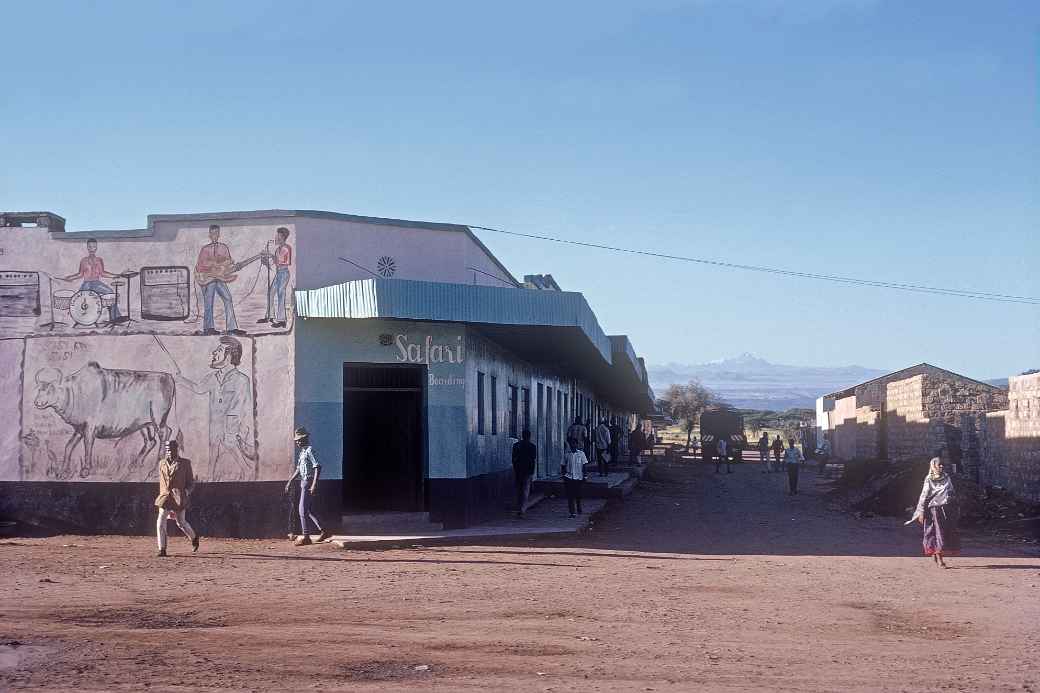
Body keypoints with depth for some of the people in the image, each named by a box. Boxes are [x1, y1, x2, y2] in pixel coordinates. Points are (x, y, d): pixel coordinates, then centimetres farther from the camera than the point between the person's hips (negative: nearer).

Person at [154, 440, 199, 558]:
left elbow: (191, 482, 0)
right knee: (160, 522, -10)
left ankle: (194, 537, 37)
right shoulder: (162, 463, 9)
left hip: (179, 498, -3)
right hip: (165, 497, 3)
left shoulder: (185, 463, -2)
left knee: (181, 522, 8)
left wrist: (186, 492, -16)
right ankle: (162, 550, -5)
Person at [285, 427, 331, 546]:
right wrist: (289, 482, 24)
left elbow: (317, 467, -21)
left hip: (308, 483, -10)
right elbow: (298, 469, 25)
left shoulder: (310, 450, -13)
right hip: (304, 483, 10)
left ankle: (305, 537, -2)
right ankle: (322, 532, 16)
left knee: (303, 510, -7)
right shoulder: (302, 452, 16)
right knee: (306, 510, 12)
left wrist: (314, 485, -26)